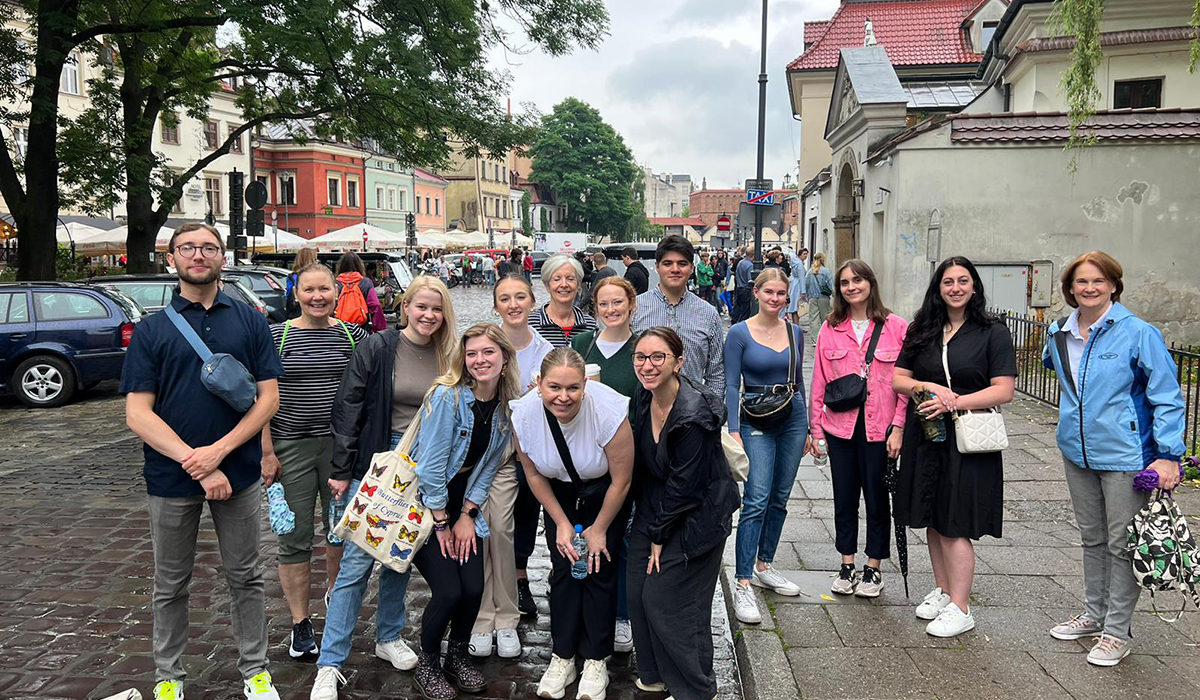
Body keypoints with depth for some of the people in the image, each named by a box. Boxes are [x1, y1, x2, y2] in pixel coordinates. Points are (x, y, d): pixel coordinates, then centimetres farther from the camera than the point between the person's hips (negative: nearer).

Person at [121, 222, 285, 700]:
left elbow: (269, 398, -2)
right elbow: (138, 414, -6)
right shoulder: (151, 330, 1)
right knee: (171, 584, 14)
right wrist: (195, 463, -16)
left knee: (245, 577, 11)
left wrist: (219, 450, -15)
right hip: (170, 477, 0)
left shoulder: (250, 322, 2)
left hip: (238, 471, 0)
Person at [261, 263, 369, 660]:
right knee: (295, 538, 4)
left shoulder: (353, 336, 3)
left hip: (342, 445, 2)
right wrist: (267, 453, -7)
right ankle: (300, 623, 18)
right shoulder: (276, 336, -1)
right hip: (290, 446, -2)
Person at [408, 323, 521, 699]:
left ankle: (458, 657, 25)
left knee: (474, 588, -5)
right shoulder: (447, 396, -21)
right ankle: (427, 664, 17)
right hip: (425, 504, -5)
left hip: (463, 505, 5)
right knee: (448, 591, -12)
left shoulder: (508, 406, -3)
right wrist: (441, 525, -14)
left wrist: (467, 516, -2)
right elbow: (430, 467, -19)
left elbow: (487, 467, 4)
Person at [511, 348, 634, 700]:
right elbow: (534, 474, -7)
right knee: (563, 569, 0)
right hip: (559, 492, 3)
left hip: (605, 492, -2)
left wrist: (599, 529, -10)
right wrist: (562, 524, -6)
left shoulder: (608, 410, -36)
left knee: (599, 568, -4)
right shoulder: (524, 414, -26)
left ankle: (596, 660, 10)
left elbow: (621, 481, -21)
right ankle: (562, 658, 14)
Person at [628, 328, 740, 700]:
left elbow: (684, 486, -21)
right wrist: (651, 529, 10)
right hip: (654, 510, 7)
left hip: (694, 518, -7)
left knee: (667, 601, -1)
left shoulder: (693, 415, -28)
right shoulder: (643, 400, -3)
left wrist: (659, 536, -11)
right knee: (639, 593, 10)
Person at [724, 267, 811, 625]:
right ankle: (743, 585, -11)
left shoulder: (795, 332, 8)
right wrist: (734, 431, -14)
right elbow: (731, 385, -6)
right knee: (756, 500, -13)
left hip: (793, 416, 5)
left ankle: (763, 566, 27)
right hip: (756, 420, -5)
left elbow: (799, 380, 15)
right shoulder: (739, 333, -5)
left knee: (780, 499, 11)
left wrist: (807, 427, 15)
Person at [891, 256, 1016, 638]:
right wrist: (928, 387, -12)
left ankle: (960, 608, 7)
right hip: (925, 435, 5)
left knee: (955, 524, -3)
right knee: (933, 520, 13)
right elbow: (898, 379, 7)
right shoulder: (922, 330, 10)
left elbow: (1003, 391, -9)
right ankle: (942, 591, 29)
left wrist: (953, 402, -19)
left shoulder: (993, 332, -3)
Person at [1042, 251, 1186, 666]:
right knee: (1092, 539, 18)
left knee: (1122, 544, 4)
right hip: (1078, 454, 6)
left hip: (1125, 457, -6)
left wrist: (1168, 455, -17)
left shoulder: (1139, 333, -13)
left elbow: (1167, 398, -12)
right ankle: (1094, 614, 33)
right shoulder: (1059, 335, 3)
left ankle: (1117, 630, 17)